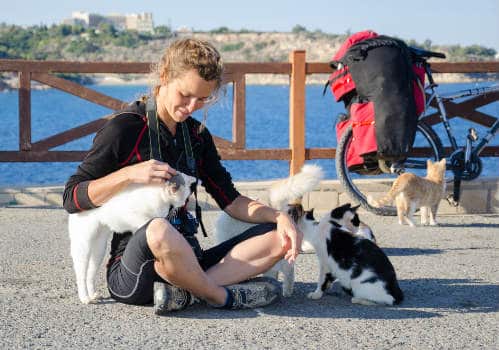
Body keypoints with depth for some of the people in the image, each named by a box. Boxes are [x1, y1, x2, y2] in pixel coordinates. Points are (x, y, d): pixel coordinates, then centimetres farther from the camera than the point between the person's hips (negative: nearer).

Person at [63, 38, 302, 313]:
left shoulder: (197, 135, 15)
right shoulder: (125, 129, -5)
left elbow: (231, 201, 16)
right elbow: (72, 199, -8)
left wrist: (279, 217, -2)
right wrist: (130, 174, -21)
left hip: (187, 262, 7)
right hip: (130, 274, -7)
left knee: (277, 238, -10)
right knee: (159, 230, -41)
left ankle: (183, 292, -27)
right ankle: (223, 296, -17)